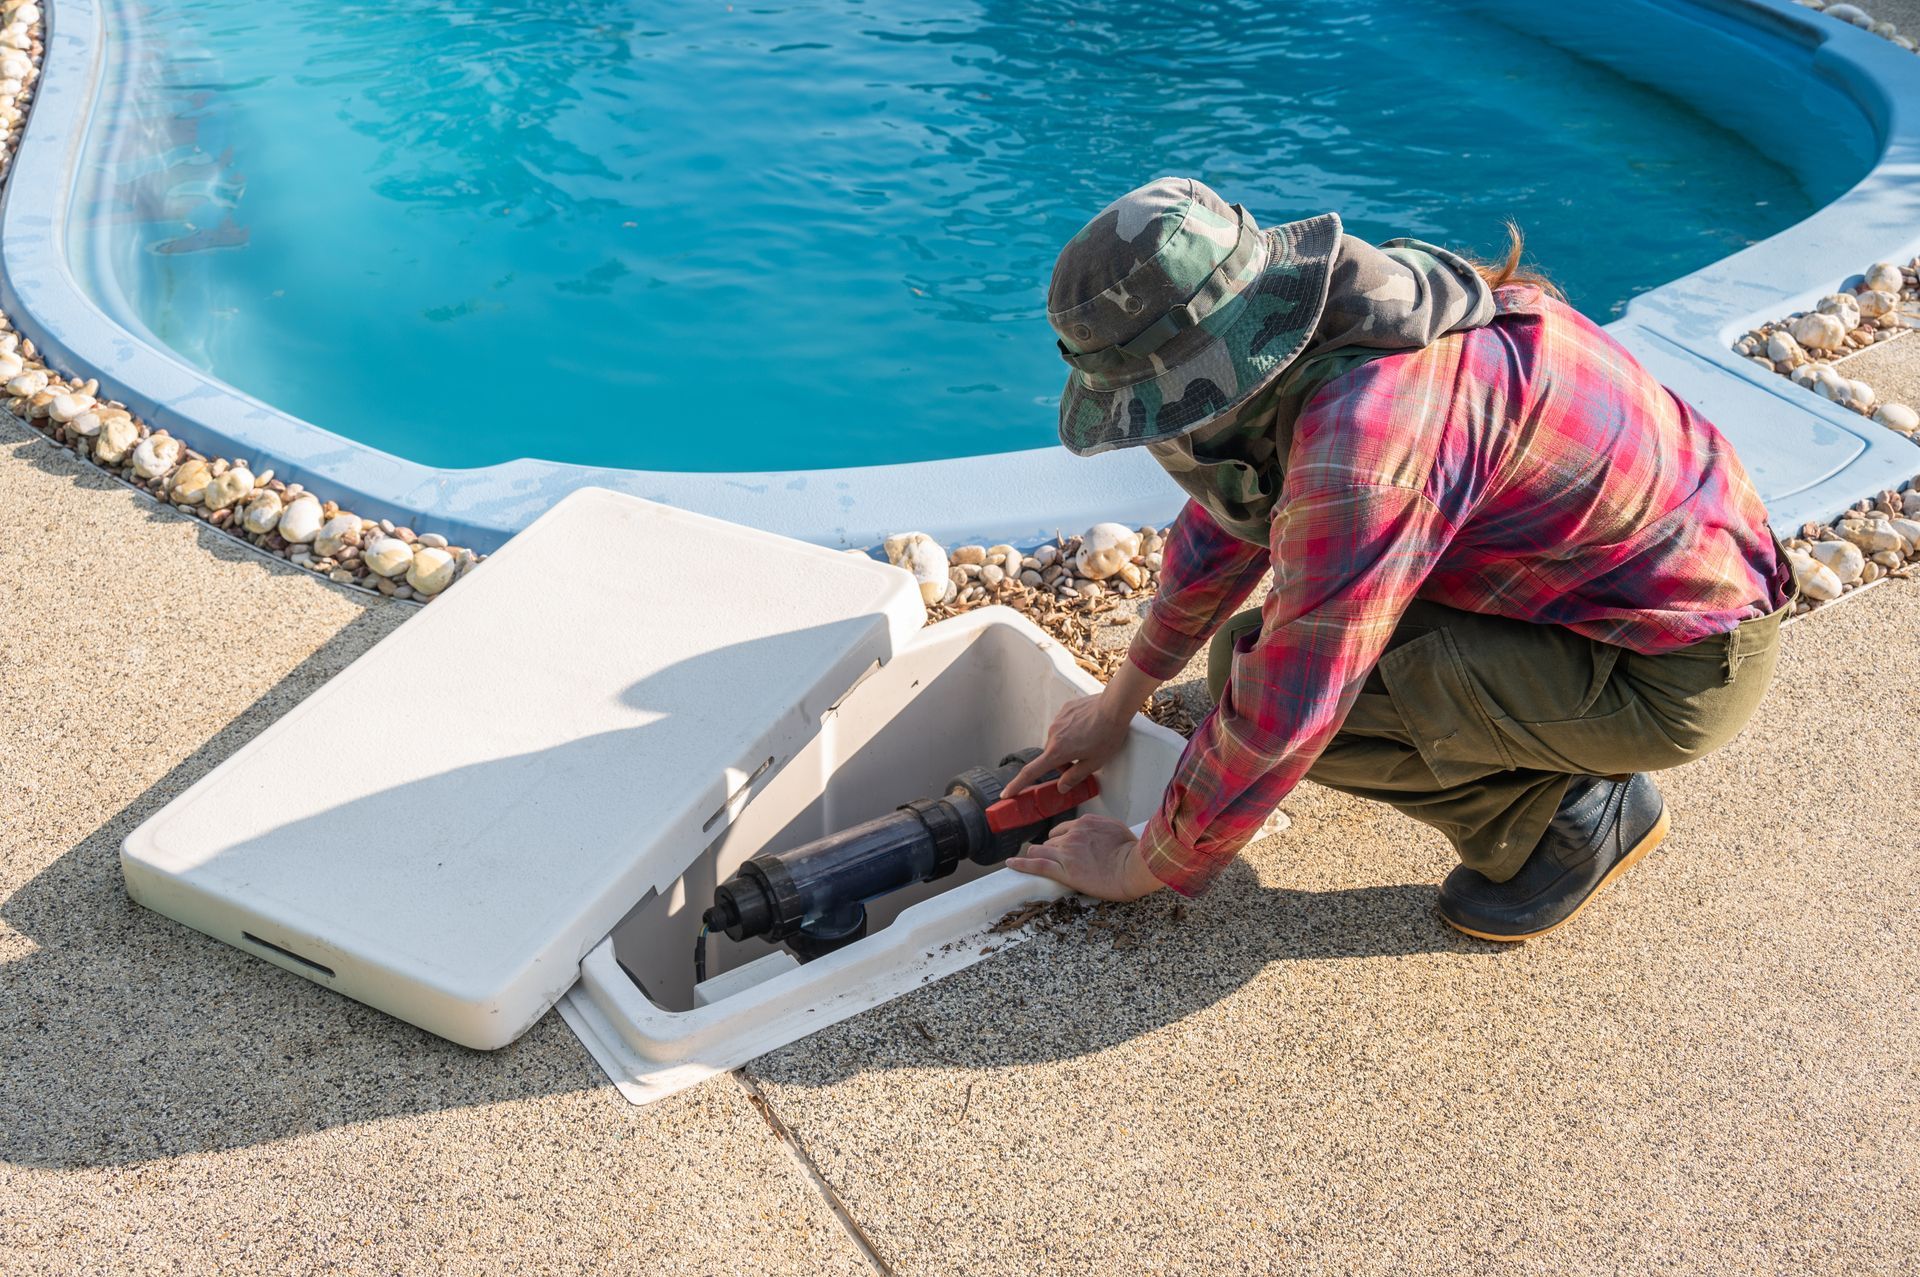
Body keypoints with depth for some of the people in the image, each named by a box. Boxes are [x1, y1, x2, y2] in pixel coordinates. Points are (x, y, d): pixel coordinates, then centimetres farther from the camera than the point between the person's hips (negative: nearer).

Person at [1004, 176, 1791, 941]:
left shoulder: (1364, 440, -34)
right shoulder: (1314, 324, -5)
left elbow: (1281, 718, -27)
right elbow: (1224, 525, 11)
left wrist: (1138, 868, -11)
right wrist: (1114, 706, 18)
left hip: (1680, 667, -9)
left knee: (1267, 673, -18)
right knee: (1251, 648, 10)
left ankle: (1572, 812, -1)